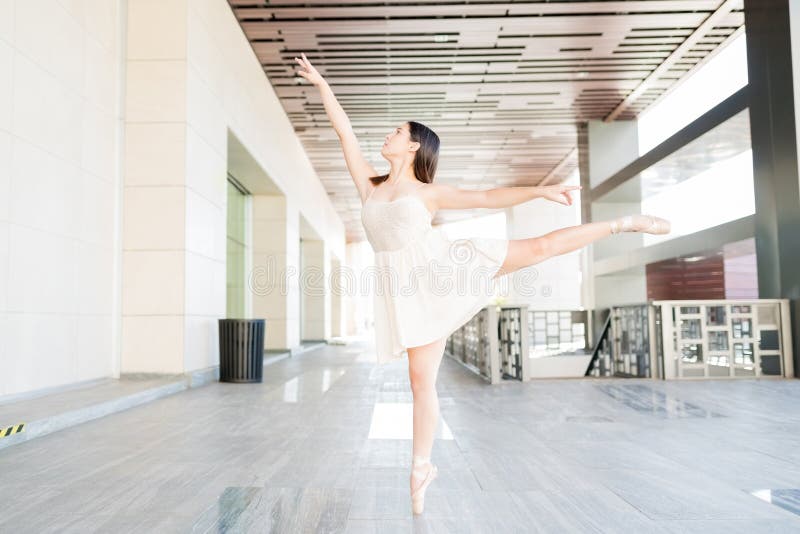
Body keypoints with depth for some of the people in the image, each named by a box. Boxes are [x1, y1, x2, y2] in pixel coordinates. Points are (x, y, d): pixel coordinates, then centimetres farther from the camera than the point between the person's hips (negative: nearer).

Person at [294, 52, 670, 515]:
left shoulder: (429, 192, 7)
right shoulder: (369, 183, 15)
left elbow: (489, 197, 5)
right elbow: (345, 131, 16)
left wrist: (541, 191, -2)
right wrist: (321, 83, 18)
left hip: (442, 265, -2)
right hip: (409, 287, 2)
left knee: (539, 247, -7)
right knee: (422, 380, 2)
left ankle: (624, 223, 10)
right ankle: (422, 467, 14)